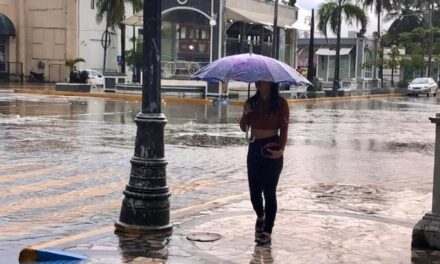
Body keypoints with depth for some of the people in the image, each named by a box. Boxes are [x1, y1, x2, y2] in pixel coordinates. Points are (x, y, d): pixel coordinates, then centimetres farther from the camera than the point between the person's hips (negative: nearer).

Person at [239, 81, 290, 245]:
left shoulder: (280, 103, -5)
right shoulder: (252, 103, 7)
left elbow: (284, 128, -7)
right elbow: (244, 127, 8)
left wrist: (281, 148, -20)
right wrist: (245, 114, -11)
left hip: (272, 149, -4)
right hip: (254, 148, 4)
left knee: (269, 191, -1)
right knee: (254, 190, 8)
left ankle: (267, 231, 7)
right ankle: (260, 217, 38)